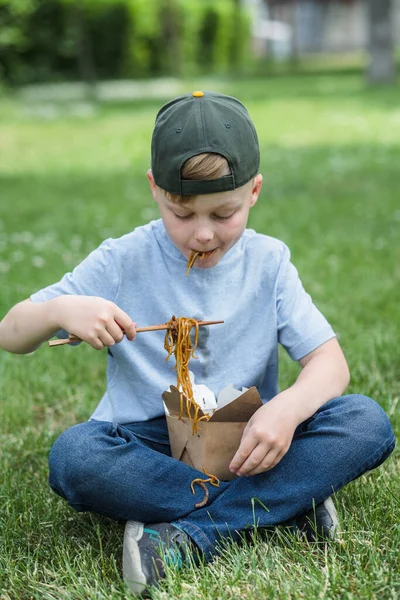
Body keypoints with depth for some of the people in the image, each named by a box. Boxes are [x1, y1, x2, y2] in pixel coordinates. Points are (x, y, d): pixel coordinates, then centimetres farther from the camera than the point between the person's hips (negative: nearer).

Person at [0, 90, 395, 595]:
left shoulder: (268, 261, 2)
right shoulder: (122, 263, -3)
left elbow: (328, 361, -4)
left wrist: (288, 408, -27)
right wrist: (59, 310, -25)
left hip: (245, 445, 1)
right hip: (147, 446, -1)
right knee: (73, 455, -34)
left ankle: (186, 535, -28)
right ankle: (289, 500, -25)